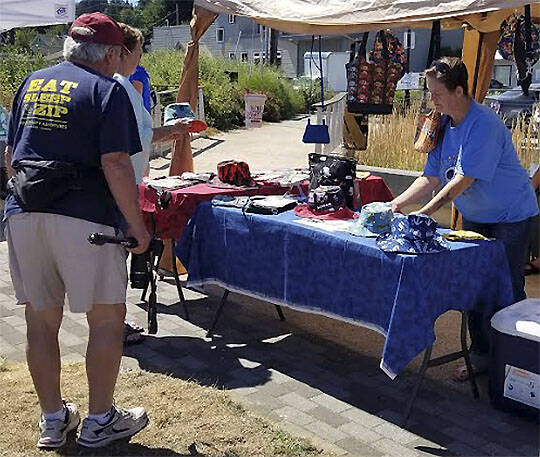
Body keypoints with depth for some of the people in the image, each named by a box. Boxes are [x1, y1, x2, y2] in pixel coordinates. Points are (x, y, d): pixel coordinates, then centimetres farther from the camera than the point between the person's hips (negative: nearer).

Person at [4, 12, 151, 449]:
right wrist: (138, 226, -7)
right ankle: (99, 420, 15)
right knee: (107, 318, 7)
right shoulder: (107, 90, -4)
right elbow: (115, 166, -13)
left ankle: (53, 419, 24)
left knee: (41, 321, 12)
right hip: (84, 219, -6)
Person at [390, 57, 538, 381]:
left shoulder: (483, 124, -25)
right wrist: (396, 204, -10)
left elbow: (463, 180, -30)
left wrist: (423, 214, -33)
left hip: (511, 216, -8)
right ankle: (481, 355, 22)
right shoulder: (445, 124, 0)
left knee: (508, 291, -2)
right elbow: (431, 177, 2)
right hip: (475, 217, 8)